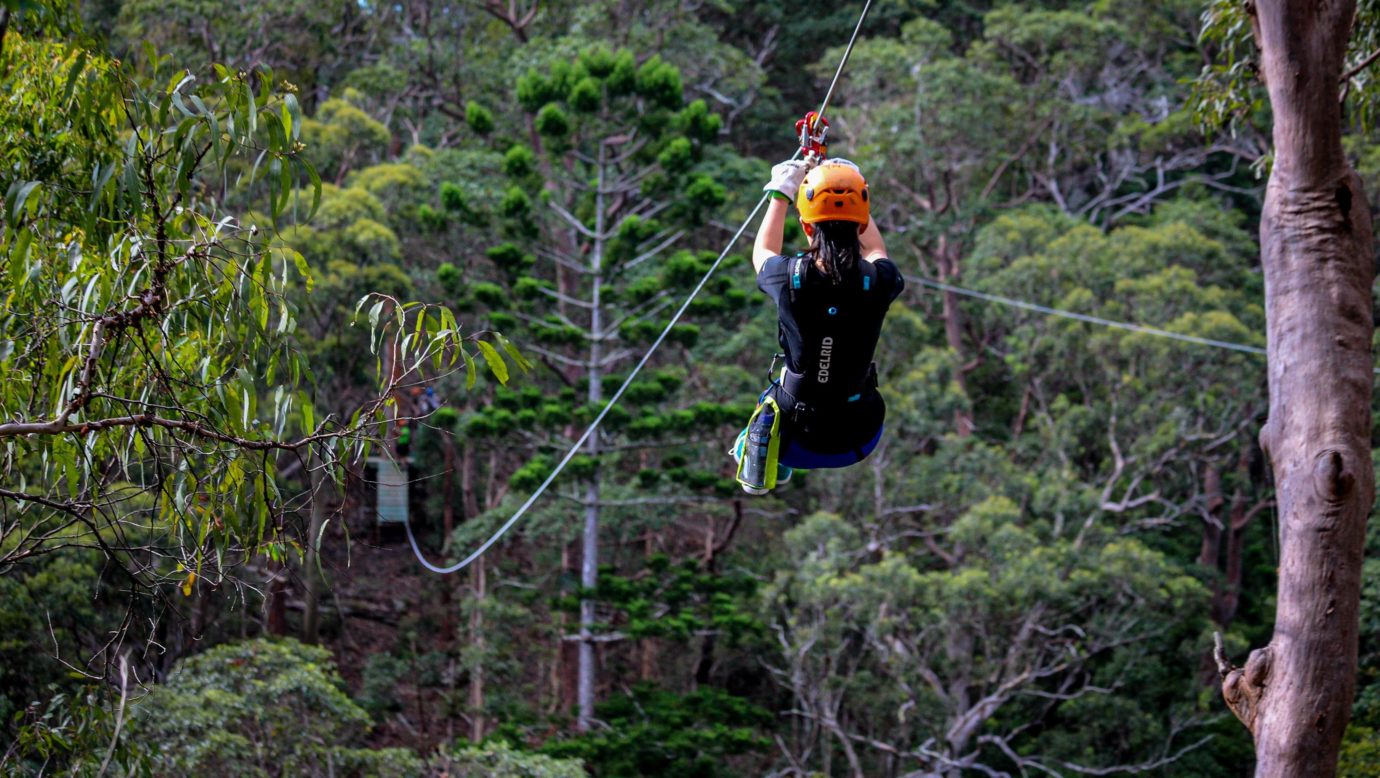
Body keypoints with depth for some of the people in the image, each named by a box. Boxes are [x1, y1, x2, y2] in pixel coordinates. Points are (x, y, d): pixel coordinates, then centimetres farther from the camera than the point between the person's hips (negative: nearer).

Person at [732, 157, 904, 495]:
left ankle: (759, 467, 41)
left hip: (800, 441, -1)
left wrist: (781, 193, 16)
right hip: (860, 440, 1)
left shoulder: (791, 278, -23)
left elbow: (762, 253, 6)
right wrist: (854, 190, 19)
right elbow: (876, 252, 9)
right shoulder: (877, 281, -20)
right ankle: (780, 471, 46)